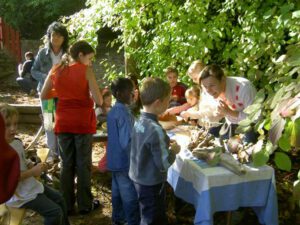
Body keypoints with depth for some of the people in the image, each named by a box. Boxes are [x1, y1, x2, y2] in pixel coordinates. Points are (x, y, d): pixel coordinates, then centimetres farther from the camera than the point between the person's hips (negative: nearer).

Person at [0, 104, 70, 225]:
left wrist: (36, 167, -5)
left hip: (31, 185, 10)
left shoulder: (17, 142, 2)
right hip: (18, 194, -9)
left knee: (59, 198, 20)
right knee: (55, 212, -11)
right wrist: (33, 171, -24)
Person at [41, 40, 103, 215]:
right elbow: (98, 101, -13)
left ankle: (67, 205, 22)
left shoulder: (56, 70, 3)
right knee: (83, 164, 8)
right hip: (83, 122, -4)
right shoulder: (86, 71, -10)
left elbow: (44, 96, 10)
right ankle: (85, 204, 18)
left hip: (63, 122, 4)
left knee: (67, 164, 13)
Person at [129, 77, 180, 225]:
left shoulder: (138, 122, -1)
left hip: (138, 179, 8)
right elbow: (164, 164, -24)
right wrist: (173, 150, -7)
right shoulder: (155, 130, -27)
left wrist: (165, 143, 6)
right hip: (151, 184, -8)